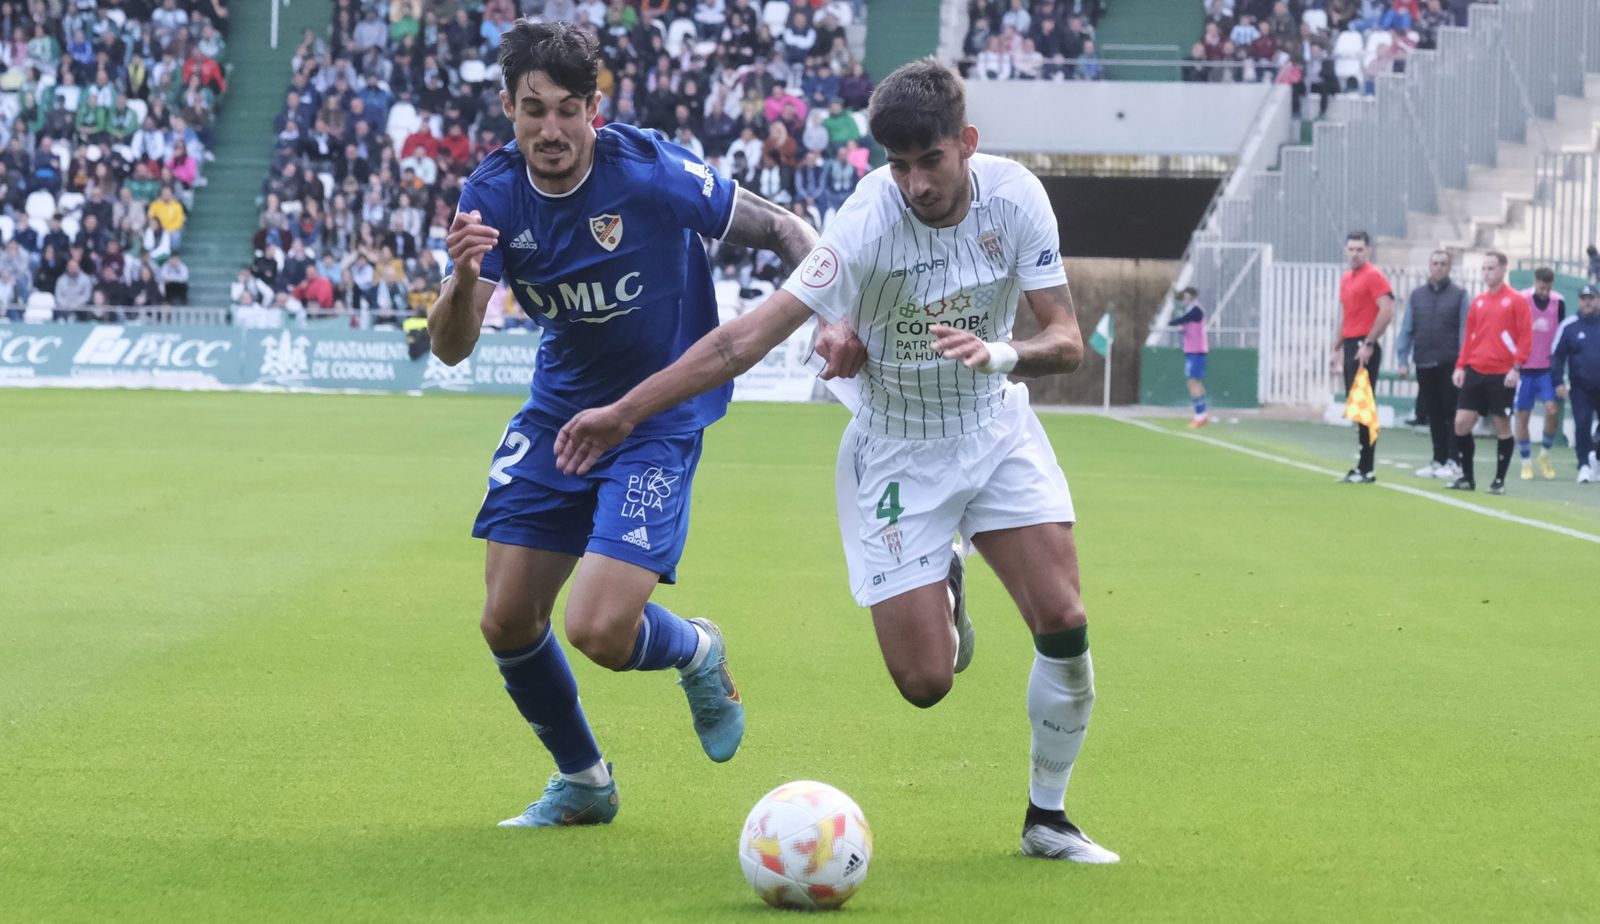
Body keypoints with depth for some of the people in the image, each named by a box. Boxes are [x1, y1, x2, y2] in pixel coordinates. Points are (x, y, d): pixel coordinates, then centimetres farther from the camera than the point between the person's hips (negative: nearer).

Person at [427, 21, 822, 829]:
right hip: (558, 413, 5)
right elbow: (451, 348, -15)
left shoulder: (651, 174, -22)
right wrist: (462, 278, -35)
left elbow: (780, 230, -10)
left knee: (597, 630, -18)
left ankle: (695, 651, 19)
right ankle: (582, 783, 29)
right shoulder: (493, 194, -10)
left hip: (658, 422, -5)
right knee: (507, 622, 3)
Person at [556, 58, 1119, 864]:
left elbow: (1067, 340, -13)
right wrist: (625, 411, -30)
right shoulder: (869, 223, -26)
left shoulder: (1014, 196, -15)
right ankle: (941, 594, 30)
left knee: (1063, 623, -12)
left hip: (996, 428, 3)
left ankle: (1047, 818, 10)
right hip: (895, 455, -3)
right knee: (925, 681, -8)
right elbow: (754, 333, -27)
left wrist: (1000, 354, -36)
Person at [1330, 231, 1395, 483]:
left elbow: (1387, 311, -17)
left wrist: (1368, 344, -19)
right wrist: (1337, 348, 21)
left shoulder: (1373, 276, -8)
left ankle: (1366, 469, -7)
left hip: (1364, 349, -8)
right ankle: (1360, 467, 13)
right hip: (1350, 347, 8)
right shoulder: (1346, 280, 18)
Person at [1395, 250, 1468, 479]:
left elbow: (1465, 330, -3)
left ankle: (1453, 461, -1)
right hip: (1424, 365, 4)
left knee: (1451, 414, -3)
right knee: (1433, 415, 8)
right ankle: (1438, 460, 14)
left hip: (1450, 365, -4)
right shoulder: (1417, 295, 10)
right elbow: (1407, 329, 10)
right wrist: (1403, 360, 3)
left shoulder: (1459, 295, 1)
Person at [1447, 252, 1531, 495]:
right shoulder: (1478, 302, 12)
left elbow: (1526, 336, -7)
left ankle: (1499, 481, 10)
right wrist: (1461, 366, 6)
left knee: (1502, 427, 1)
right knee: (1461, 423, -3)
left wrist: (1516, 367, -15)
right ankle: (1467, 477, 9)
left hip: (1502, 375, -5)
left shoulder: (1516, 301, -3)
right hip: (1475, 372, 5)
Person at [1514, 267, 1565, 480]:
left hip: (1548, 367, 2)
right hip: (1525, 368, -2)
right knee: (1523, 415, 1)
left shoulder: (1558, 302, 0)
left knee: (1553, 410, -12)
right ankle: (1526, 463, 11)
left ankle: (1545, 454, 8)